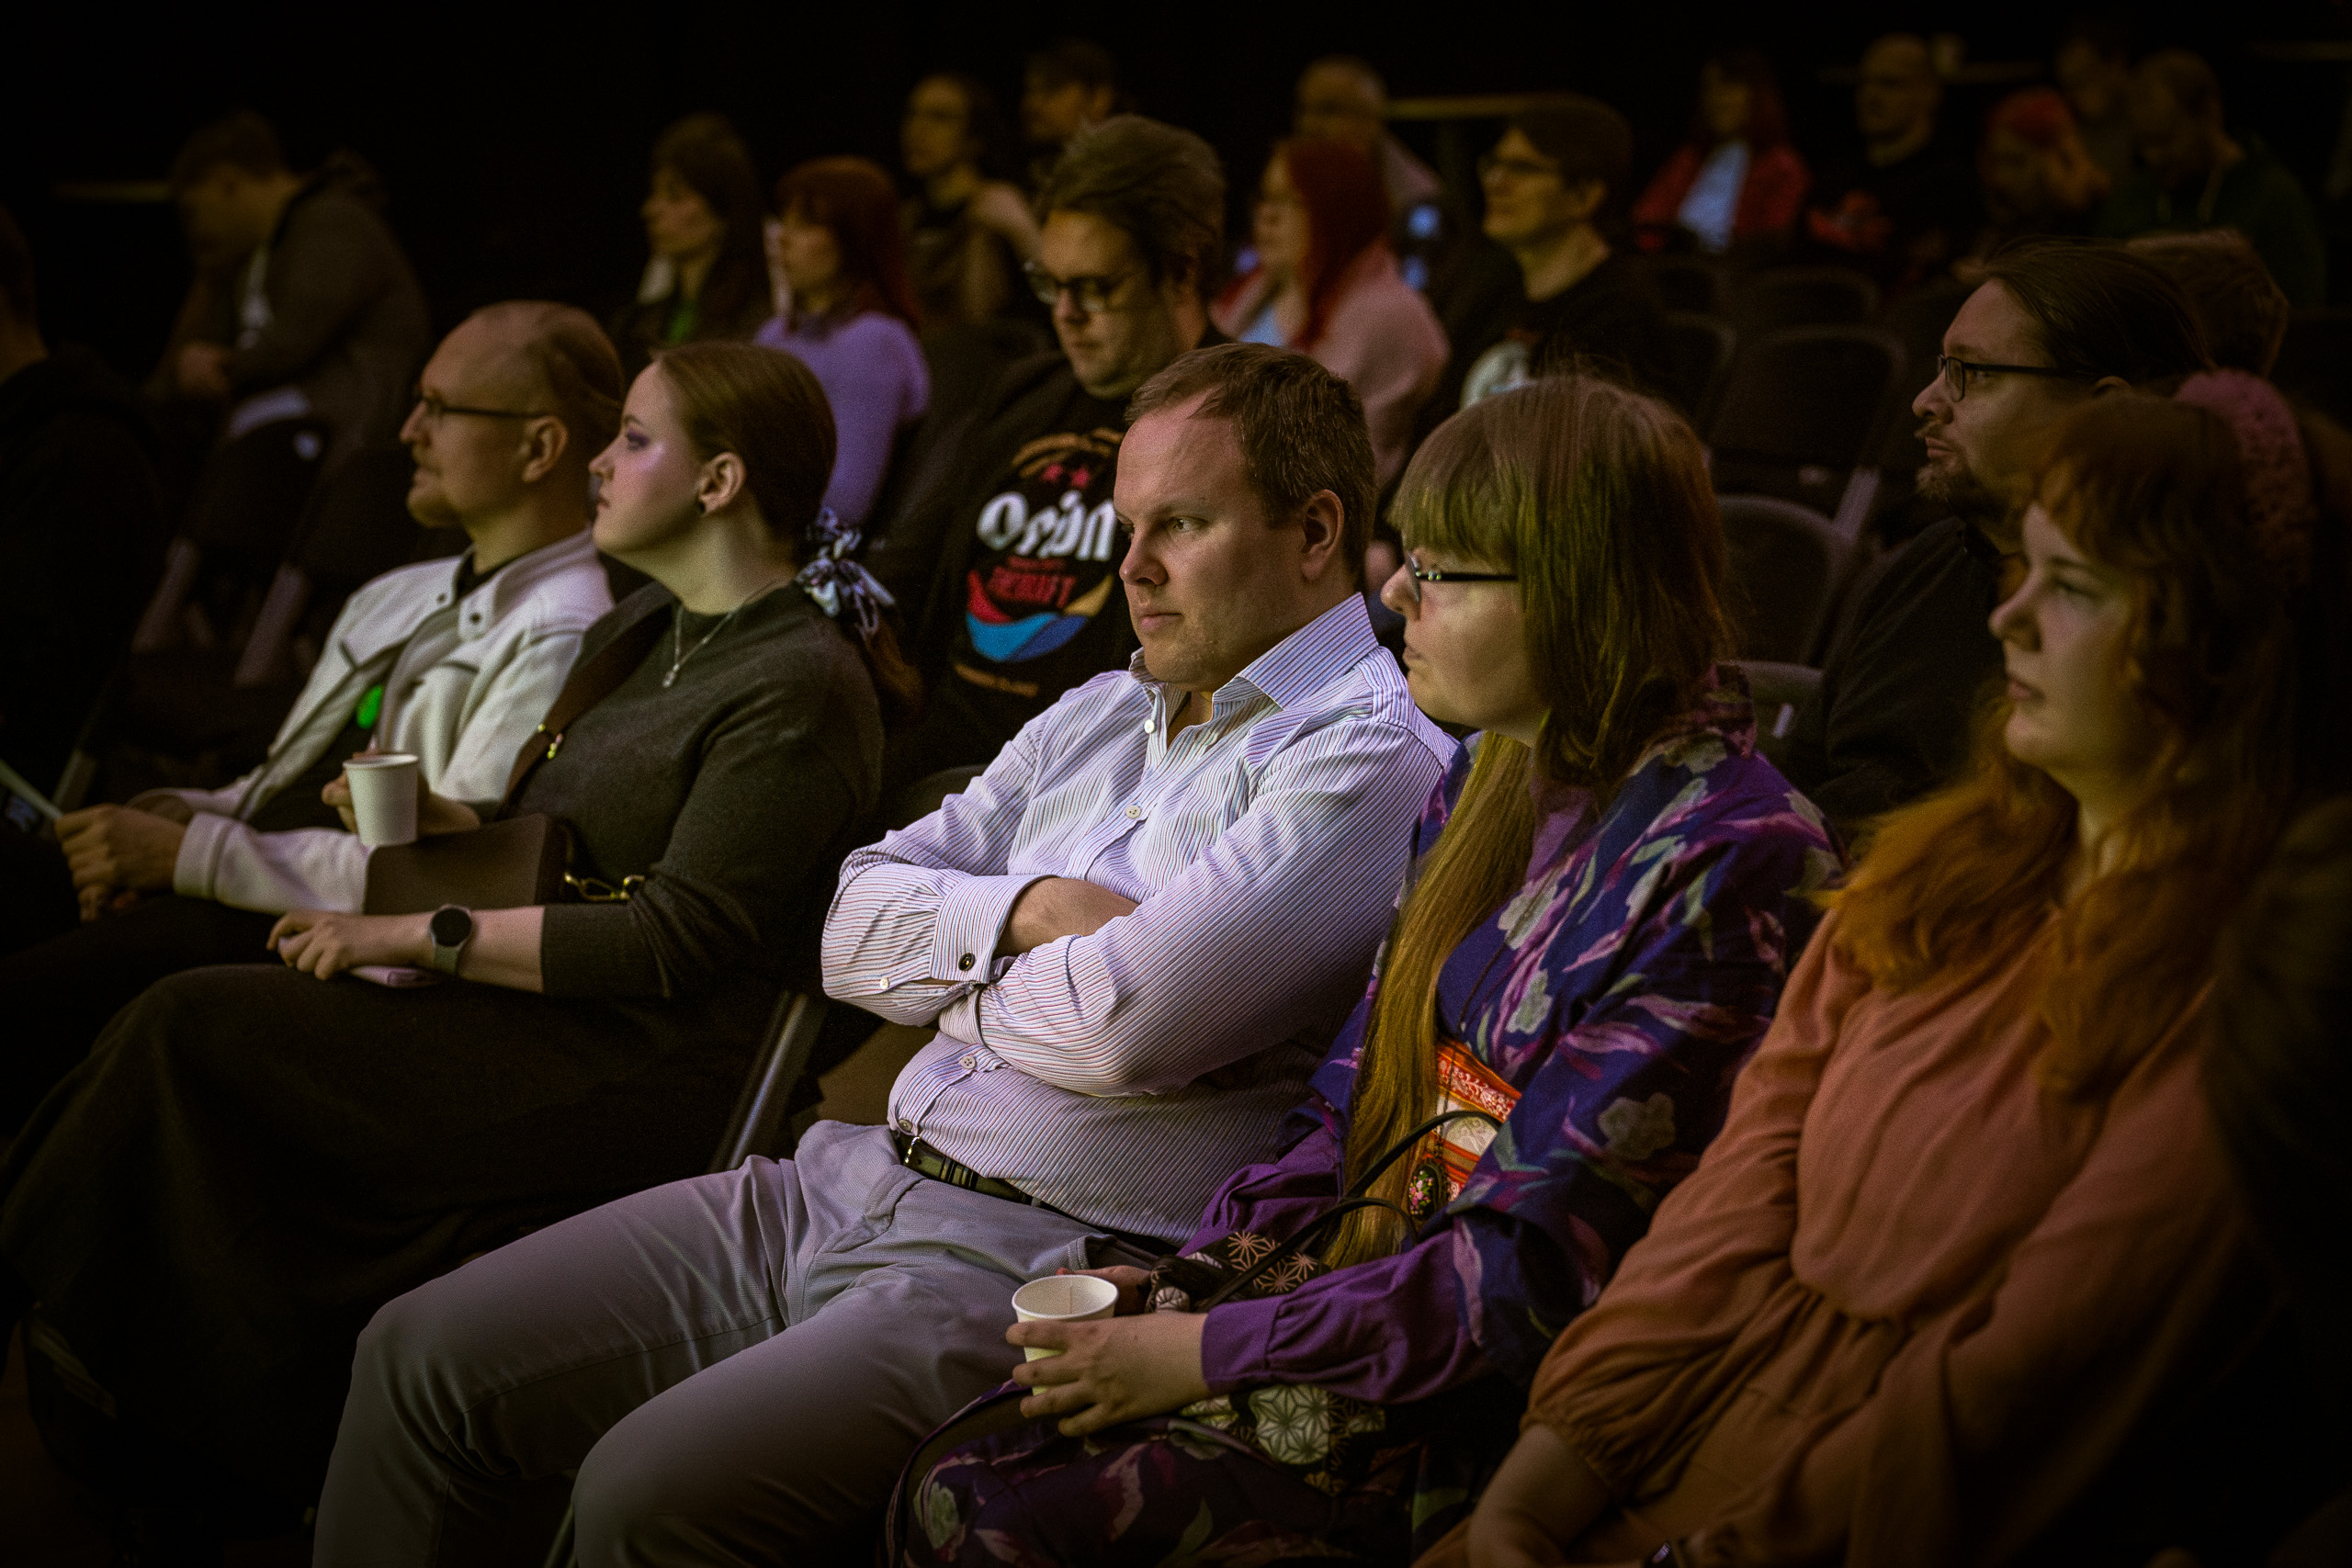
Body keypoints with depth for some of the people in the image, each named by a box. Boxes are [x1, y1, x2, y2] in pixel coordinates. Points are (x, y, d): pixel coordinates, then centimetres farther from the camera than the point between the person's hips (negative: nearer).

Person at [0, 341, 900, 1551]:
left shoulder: (802, 686, -11)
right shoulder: (642, 632, 18)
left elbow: (678, 940, -18)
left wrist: (416, 935, -15)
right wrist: (443, 820, 6)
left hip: (648, 1075, -9)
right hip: (537, 1016, 9)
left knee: (196, 1034, -17)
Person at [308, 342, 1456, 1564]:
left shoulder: (1370, 753, -11)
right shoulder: (1098, 717, 18)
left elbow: (1122, 1025, -22)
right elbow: (854, 928, 13)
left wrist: (947, 965, -1)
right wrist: (1025, 912, -7)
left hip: (1049, 1265, -9)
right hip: (854, 1185, 9)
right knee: (422, 1357, 3)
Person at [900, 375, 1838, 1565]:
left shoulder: (1721, 863, -18)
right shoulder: (1492, 779, 10)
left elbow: (1536, 1269, -19)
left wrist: (1208, 1354, -16)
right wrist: (1179, 1276, 1)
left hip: (1496, 1409, -8)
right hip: (1365, 1290, 8)